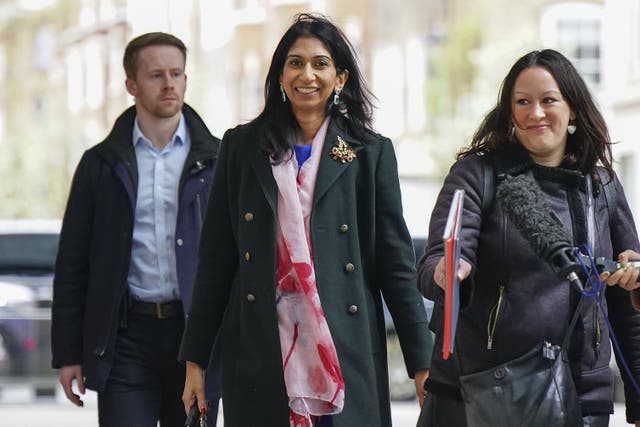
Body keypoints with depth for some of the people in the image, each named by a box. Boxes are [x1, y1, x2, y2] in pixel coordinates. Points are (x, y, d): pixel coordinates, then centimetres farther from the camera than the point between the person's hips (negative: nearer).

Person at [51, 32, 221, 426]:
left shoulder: (218, 160, 5)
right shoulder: (101, 164, 7)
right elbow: (72, 265, 8)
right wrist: (68, 353, 2)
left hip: (196, 334, 0)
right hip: (126, 338, 0)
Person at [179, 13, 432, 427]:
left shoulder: (371, 153, 7)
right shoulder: (242, 147, 10)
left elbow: (395, 261, 6)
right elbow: (215, 259, 10)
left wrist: (421, 361, 1)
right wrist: (196, 360, 7)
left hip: (345, 355, -1)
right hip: (260, 358, 1)